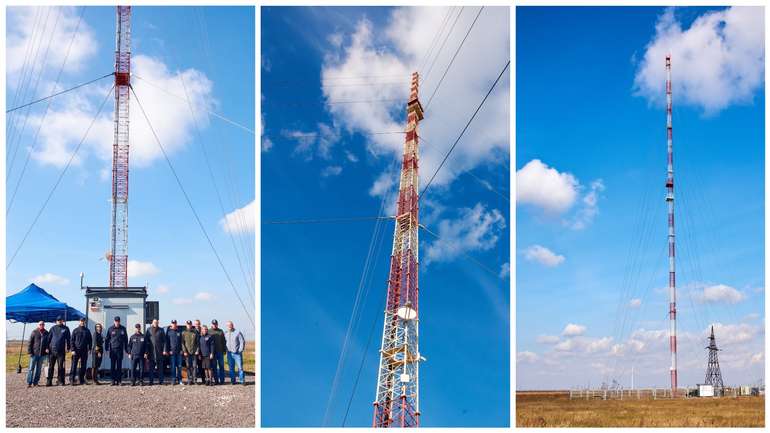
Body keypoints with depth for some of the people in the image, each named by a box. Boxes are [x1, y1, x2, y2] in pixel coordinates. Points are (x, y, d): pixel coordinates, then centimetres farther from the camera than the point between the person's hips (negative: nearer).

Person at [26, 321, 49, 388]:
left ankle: (35, 382, 15)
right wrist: (30, 352, -8)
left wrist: (47, 348, -2)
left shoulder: (46, 333, 9)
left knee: (38, 369, 8)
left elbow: (48, 342, 17)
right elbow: (30, 342, -1)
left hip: (42, 354, 4)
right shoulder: (34, 332, -1)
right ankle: (29, 383, -1)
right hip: (34, 353, -4)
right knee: (31, 368, -4)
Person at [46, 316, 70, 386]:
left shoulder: (66, 329, 7)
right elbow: (48, 338, 8)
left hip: (61, 351, 0)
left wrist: (68, 348, 3)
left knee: (61, 366, 2)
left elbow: (68, 339, 9)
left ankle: (60, 380, 8)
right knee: (51, 366, 1)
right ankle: (49, 381, 5)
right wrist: (47, 347, 1)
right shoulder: (53, 328, 8)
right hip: (52, 350, 0)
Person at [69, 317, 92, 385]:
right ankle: (71, 379, -7)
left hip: (84, 351, 2)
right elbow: (72, 341, 2)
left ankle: (82, 380, 10)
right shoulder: (75, 330, 4)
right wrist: (73, 350, -8)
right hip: (76, 350, -2)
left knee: (83, 366, 5)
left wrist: (89, 349, 2)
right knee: (74, 365, -7)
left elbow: (90, 340, 13)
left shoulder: (87, 331, 10)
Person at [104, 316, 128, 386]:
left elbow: (126, 339, 9)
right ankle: (113, 380, 2)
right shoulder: (110, 329, 3)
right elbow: (107, 339, 6)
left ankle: (119, 380, 8)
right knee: (112, 366, -1)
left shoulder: (123, 329, 4)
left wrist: (126, 349, 6)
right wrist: (106, 348, -1)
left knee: (119, 366, 4)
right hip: (112, 349, 0)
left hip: (120, 349, 0)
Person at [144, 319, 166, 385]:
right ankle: (151, 381, 7)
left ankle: (160, 381, 8)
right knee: (151, 367, 3)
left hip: (159, 351, 0)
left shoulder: (161, 330, 5)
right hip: (151, 352, 0)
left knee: (160, 367, 3)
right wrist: (146, 351, -2)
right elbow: (146, 340, 5)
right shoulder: (149, 330, 6)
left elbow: (164, 341, 4)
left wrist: (164, 350, -5)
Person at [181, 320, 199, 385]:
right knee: (188, 366, 0)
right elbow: (182, 343, 3)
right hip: (187, 353, 0)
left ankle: (193, 379, 0)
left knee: (194, 366, -2)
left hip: (194, 352, 0)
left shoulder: (195, 333, 8)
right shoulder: (184, 333, 7)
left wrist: (197, 350, -5)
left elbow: (197, 343, 7)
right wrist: (184, 351, -8)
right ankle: (189, 380, 3)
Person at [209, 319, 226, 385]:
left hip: (220, 351, 0)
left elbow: (223, 341, 8)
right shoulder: (209, 331, 4)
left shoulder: (220, 331, 7)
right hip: (212, 352, 0)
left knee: (221, 366, 3)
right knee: (214, 367, 4)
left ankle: (222, 380, 7)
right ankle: (216, 380, 9)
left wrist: (224, 350, 1)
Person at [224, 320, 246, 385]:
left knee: (240, 367, -5)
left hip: (237, 353, -4)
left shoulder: (237, 332, -4)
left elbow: (242, 342, -5)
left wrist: (240, 350, -11)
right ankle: (233, 380, 12)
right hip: (229, 353, 4)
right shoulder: (225, 333, 10)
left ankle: (242, 380, 0)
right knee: (231, 368, 6)